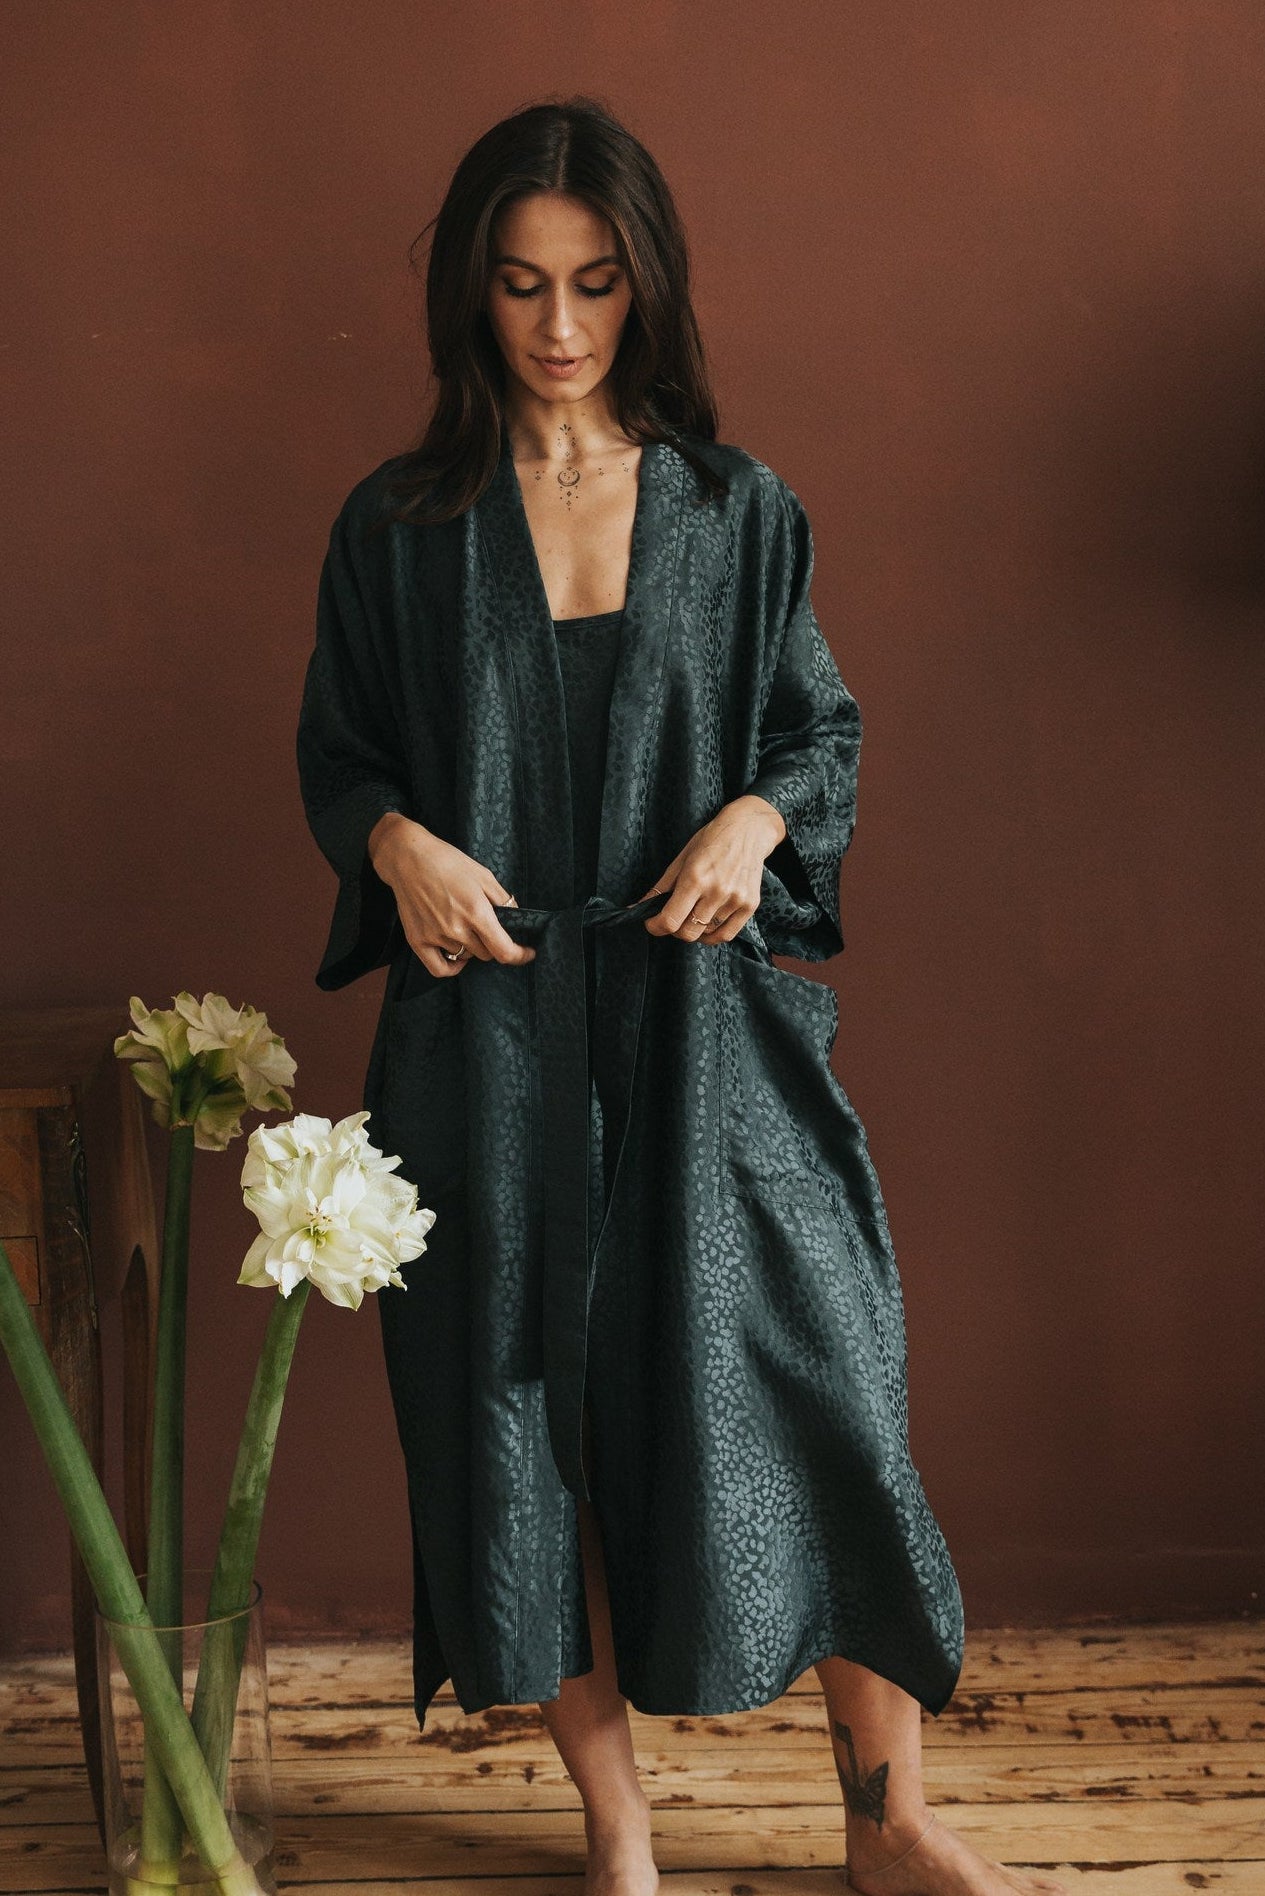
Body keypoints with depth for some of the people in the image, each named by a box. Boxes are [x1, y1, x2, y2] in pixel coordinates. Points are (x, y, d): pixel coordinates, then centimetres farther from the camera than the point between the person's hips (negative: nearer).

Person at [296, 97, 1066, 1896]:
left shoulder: (740, 509, 6)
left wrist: (757, 818, -10)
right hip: (490, 1034, 0)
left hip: (705, 1023, 0)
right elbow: (338, 754, 10)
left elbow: (827, 728, 11)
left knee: (809, 1382, 0)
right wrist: (400, 842, -11)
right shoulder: (399, 524, 5)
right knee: (530, 1410, 5)